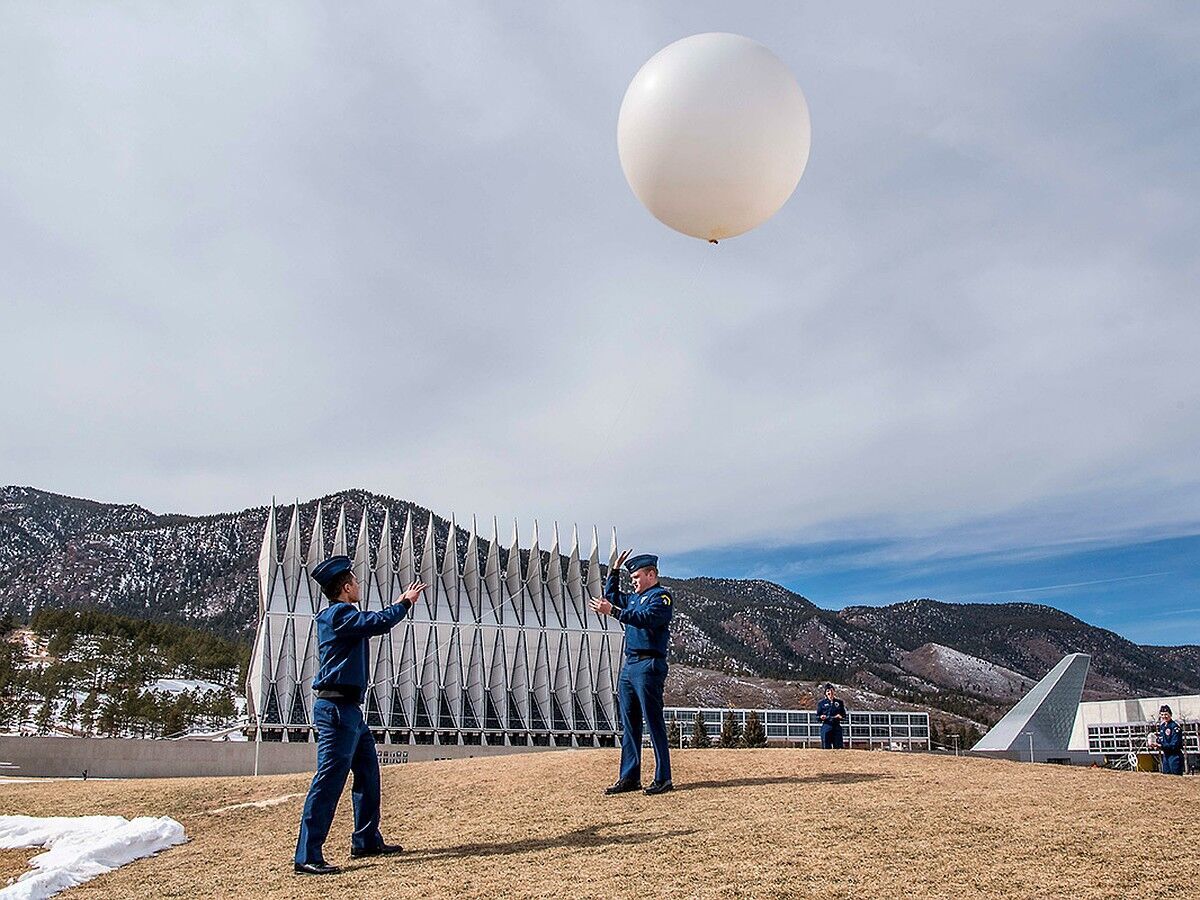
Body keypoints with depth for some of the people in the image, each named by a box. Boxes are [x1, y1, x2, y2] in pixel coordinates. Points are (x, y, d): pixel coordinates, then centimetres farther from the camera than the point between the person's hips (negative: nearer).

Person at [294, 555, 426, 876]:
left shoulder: (339, 615, 17)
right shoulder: (338, 614, -13)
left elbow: (373, 622, 31)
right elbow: (379, 623, -23)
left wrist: (400, 603, 33)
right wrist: (406, 602, -7)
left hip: (349, 709, 11)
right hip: (336, 708, -11)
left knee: (368, 774, 18)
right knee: (329, 780, -10)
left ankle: (367, 841, 28)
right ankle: (307, 856, -7)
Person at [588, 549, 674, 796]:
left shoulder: (661, 596, -5)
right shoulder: (635, 597, 20)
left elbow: (646, 618, -22)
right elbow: (611, 597, 34)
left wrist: (612, 611, -26)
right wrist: (615, 570, 23)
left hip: (649, 666, -9)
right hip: (629, 665, 9)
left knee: (654, 722, -6)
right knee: (629, 724, 9)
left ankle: (663, 779, 0)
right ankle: (629, 778, 13)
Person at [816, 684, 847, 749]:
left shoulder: (839, 702, 14)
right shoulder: (821, 703, 8)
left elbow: (844, 715, 14)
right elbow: (817, 716, 8)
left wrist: (840, 717, -8)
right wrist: (821, 717, -14)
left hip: (837, 726, 2)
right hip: (826, 726, -2)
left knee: (838, 747, -1)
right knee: (826, 747, -5)